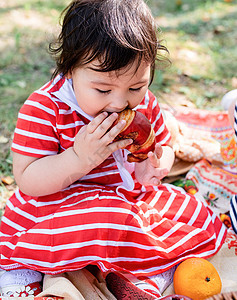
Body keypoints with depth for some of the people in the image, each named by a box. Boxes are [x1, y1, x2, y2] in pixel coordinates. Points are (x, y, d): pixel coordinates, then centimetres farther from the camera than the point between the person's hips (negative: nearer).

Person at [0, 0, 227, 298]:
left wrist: (154, 166, -12)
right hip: (56, 207, -6)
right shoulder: (44, 109, -19)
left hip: (129, 196, 6)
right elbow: (26, 180, -21)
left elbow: (163, 148, 13)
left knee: (201, 222, -2)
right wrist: (80, 158, -35)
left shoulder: (143, 103, -2)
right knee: (112, 224, -37)